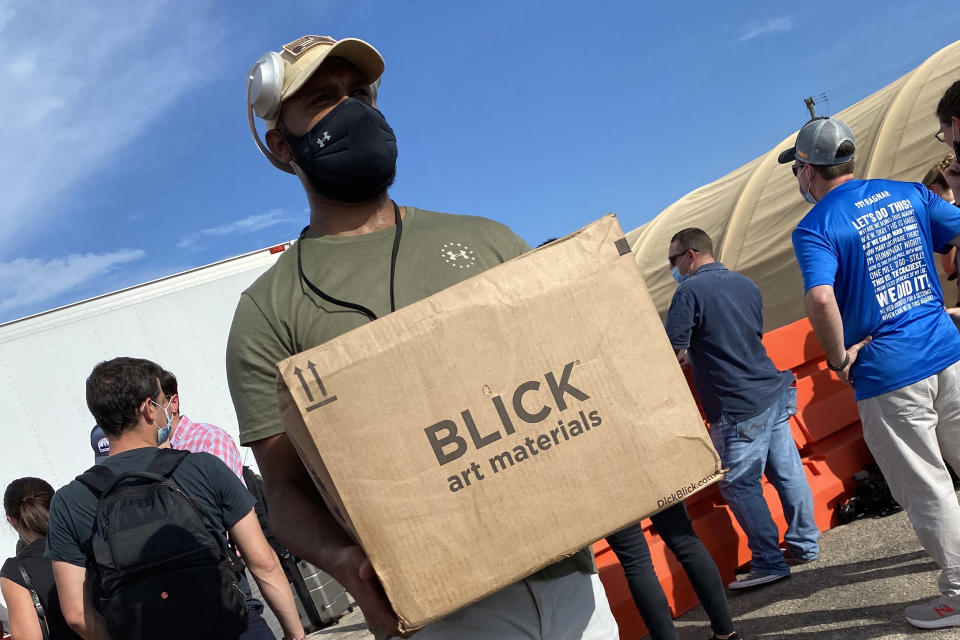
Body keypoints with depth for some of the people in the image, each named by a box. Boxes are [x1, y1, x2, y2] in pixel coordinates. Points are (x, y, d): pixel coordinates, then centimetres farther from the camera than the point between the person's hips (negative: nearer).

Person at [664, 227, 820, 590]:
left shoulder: (690, 291, -12)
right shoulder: (746, 284, 13)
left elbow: (674, 352, -15)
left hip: (740, 408, -8)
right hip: (775, 393, 8)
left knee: (740, 485, 1)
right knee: (787, 472, 15)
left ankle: (769, 564, 7)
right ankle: (804, 544, 26)